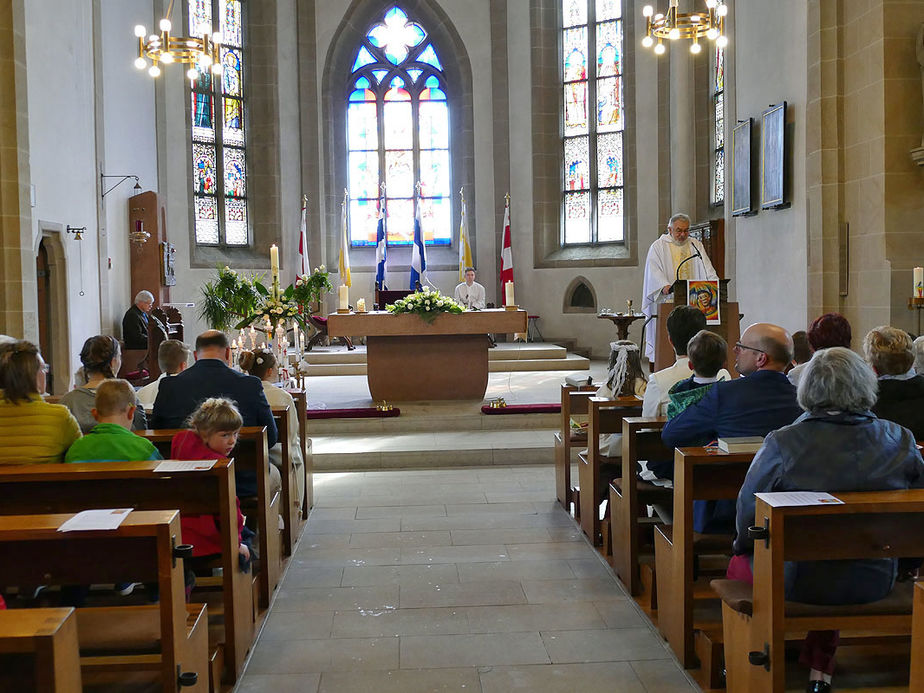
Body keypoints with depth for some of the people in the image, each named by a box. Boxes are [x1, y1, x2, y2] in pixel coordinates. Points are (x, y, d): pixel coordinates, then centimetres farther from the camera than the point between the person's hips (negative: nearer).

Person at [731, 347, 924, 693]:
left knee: (740, 562, 26)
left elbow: (748, 513, -10)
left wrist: (744, 544, 12)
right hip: (875, 581, 4)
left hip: (798, 581, -3)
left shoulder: (782, 443, -20)